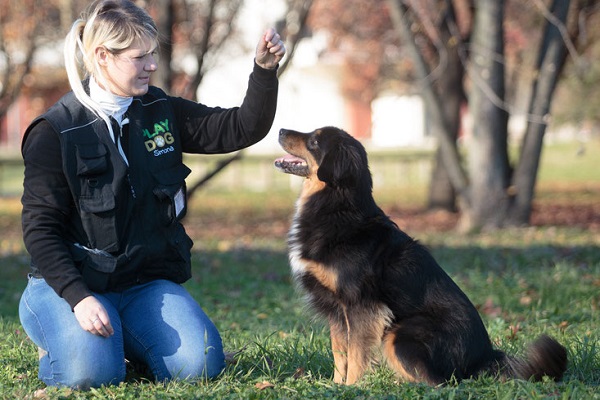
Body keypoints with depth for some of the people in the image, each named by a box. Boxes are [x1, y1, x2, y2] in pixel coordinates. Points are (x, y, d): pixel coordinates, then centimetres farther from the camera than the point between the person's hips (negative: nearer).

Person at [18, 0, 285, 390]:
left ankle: (123, 337, 11)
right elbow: (40, 228, -12)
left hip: (146, 283, 4)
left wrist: (265, 69, -15)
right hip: (71, 281, -4)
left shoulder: (160, 112, 6)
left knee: (200, 364, -20)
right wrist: (79, 298, -25)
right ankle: (60, 341, 5)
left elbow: (242, 128, 3)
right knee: (91, 372, -31)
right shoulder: (55, 131, -9)